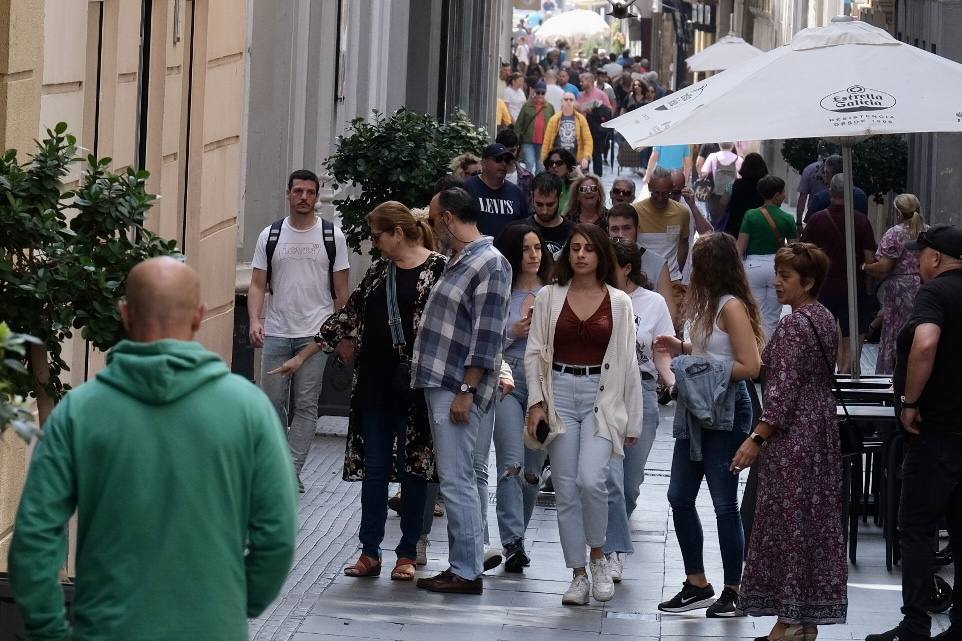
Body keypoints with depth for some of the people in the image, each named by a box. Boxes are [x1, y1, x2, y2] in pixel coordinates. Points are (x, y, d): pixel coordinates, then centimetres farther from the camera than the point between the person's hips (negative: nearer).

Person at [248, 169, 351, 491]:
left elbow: (341, 290, 5)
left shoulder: (332, 236, 3)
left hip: (315, 334, -2)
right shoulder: (270, 236, 6)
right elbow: (257, 285, 5)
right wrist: (254, 321, -11)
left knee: (305, 405, -4)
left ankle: (292, 471, -4)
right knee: (273, 402, 4)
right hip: (276, 332, 2)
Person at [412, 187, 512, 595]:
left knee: (456, 481, -8)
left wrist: (467, 391, -20)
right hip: (440, 384, 10)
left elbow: (487, 337, -19)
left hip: (459, 390, -10)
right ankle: (461, 565, 17)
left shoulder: (490, 264, -14)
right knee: (454, 479, 12)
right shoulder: (460, 260, 16)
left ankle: (467, 572, -4)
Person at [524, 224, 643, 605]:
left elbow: (628, 362, 6)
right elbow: (534, 352, 6)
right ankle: (578, 575, 10)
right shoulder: (549, 298, 6)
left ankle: (598, 558, 3)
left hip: (601, 396, -2)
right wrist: (536, 401, -5)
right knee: (566, 490, 1)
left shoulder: (618, 302, 4)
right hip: (560, 394, 2)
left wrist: (632, 419, 5)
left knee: (591, 480, -19)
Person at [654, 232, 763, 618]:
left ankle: (732, 591, 6)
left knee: (724, 503, -3)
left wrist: (699, 368, -17)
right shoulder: (710, 304, 13)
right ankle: (697, 585, 17)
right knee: (679, 497, 9)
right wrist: (682, 348, 11)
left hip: (725, 413, -10)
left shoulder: (733, 307, -14)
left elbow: (750, 366, -18)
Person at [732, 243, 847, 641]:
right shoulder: (825, 318, 10)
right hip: (822, 426, 9)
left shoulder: (792, 326, -18)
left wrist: (757, 439, -21)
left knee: (787, 519, -3)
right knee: (816, 519, 11)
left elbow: (783, 390, -22)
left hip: (792, 435, -9)